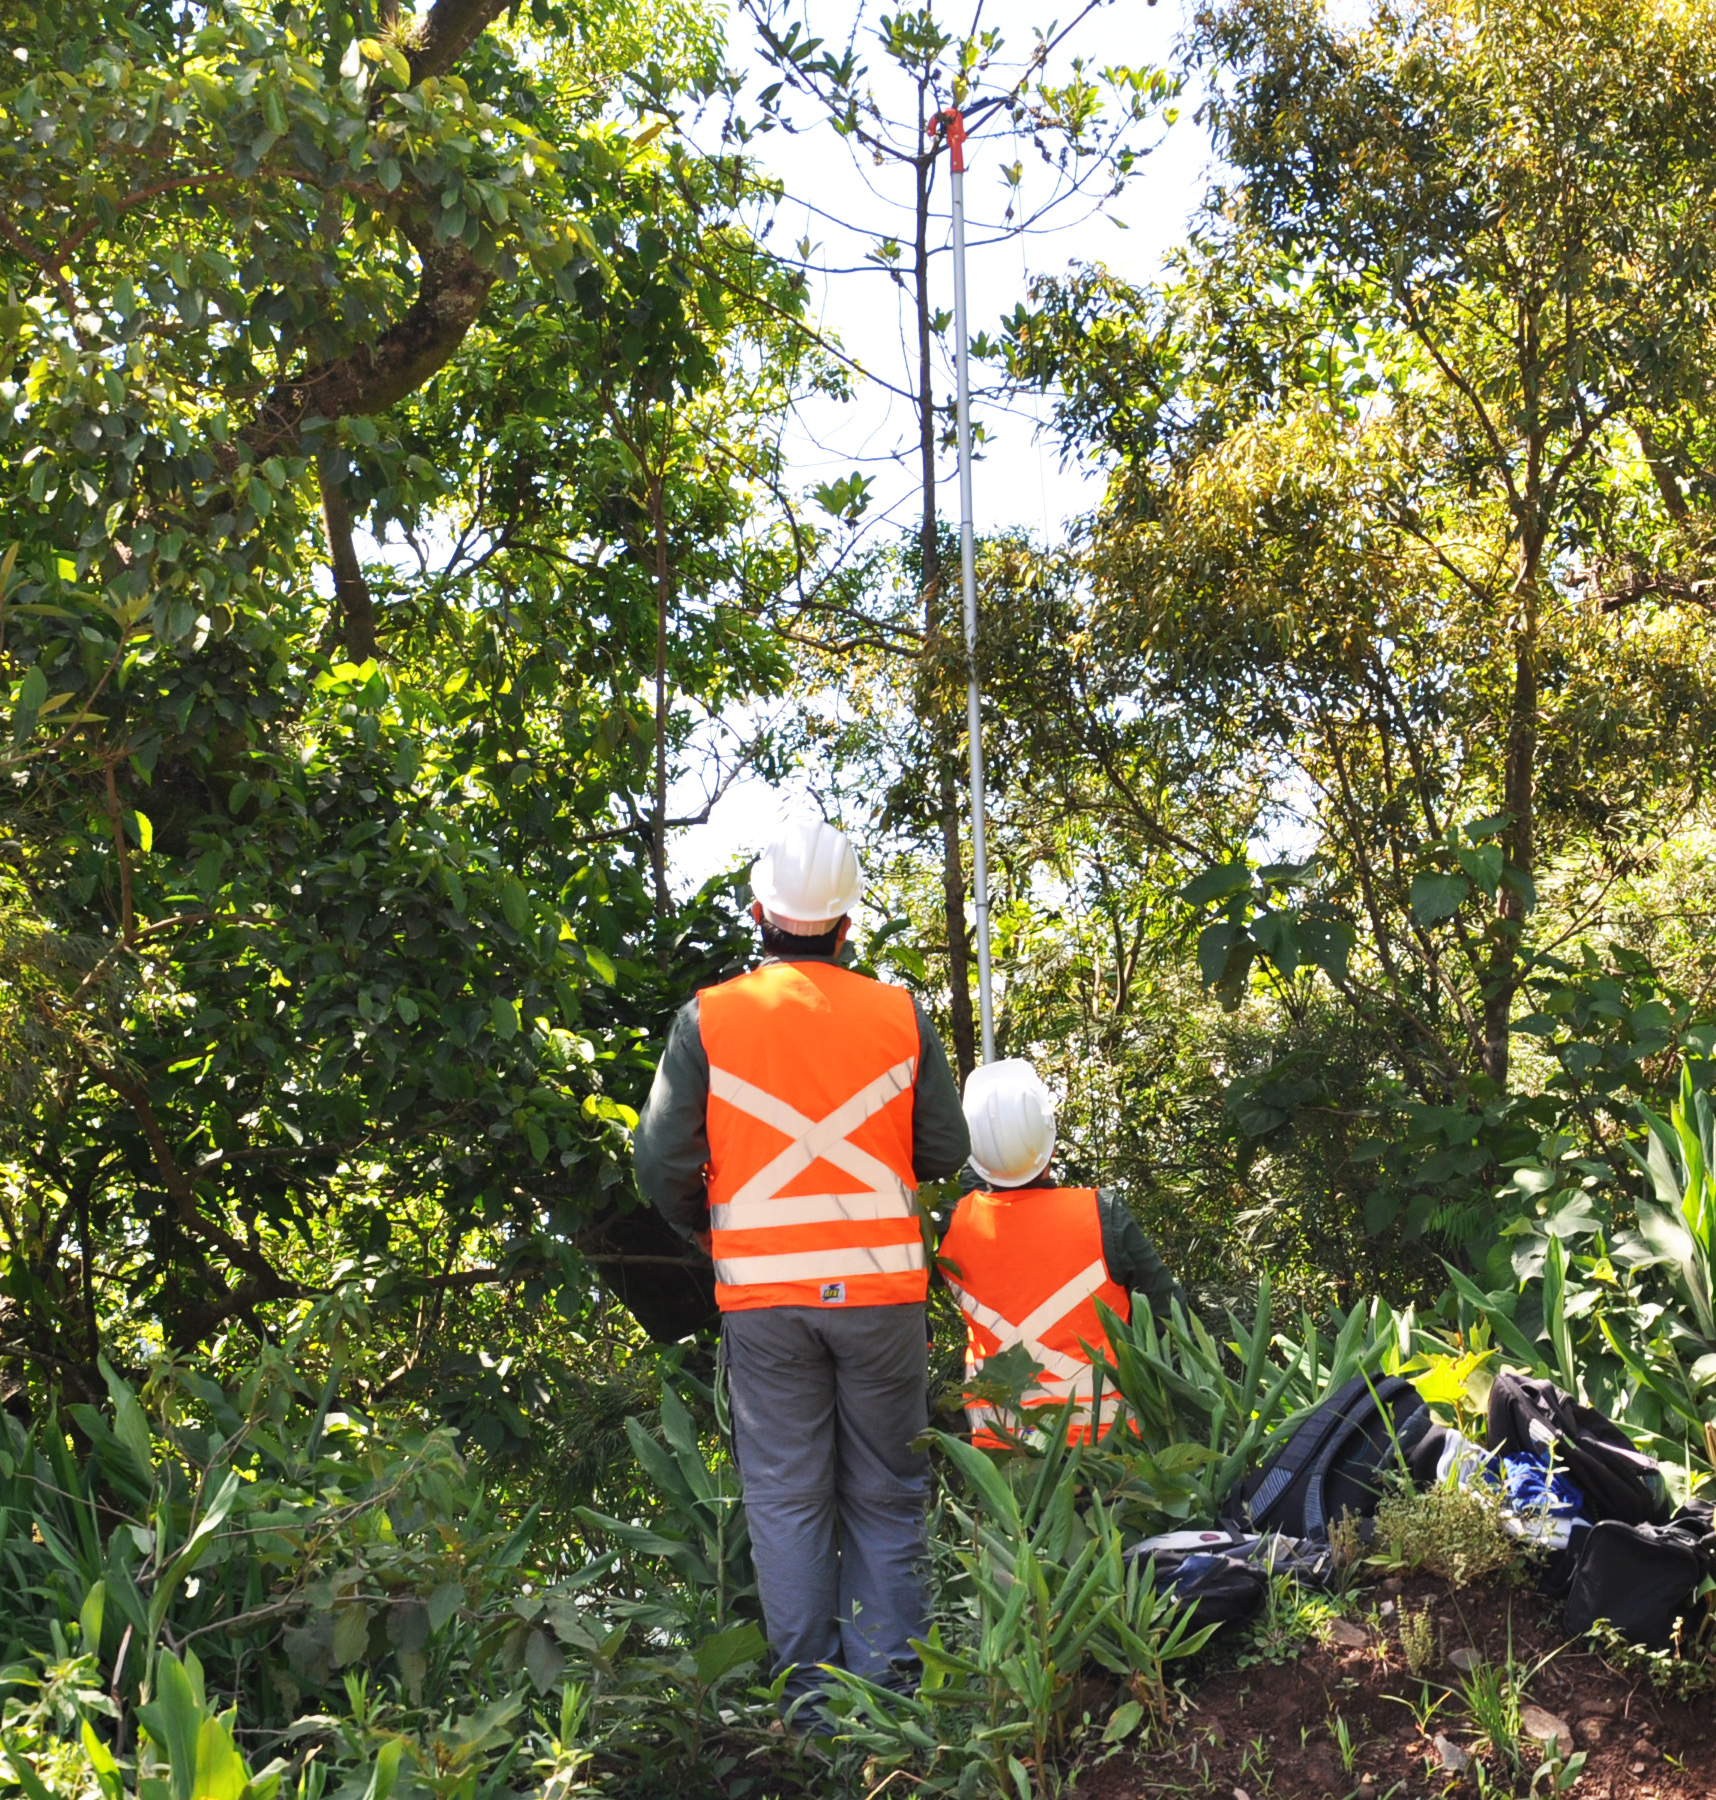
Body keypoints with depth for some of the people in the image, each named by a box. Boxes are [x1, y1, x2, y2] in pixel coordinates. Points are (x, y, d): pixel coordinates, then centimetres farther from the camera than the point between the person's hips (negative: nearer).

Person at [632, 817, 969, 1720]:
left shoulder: (707, 1020, -4)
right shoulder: (901, 1014, 0)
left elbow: (661, 1161, -4)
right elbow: (946, 1151, 5)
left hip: (762, 1293, -1)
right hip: (880, 1287, 1)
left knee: (787, 1495, 8)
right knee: (883, 1494, 12)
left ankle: (806, 1687, 12)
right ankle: (888, 1679, 15)